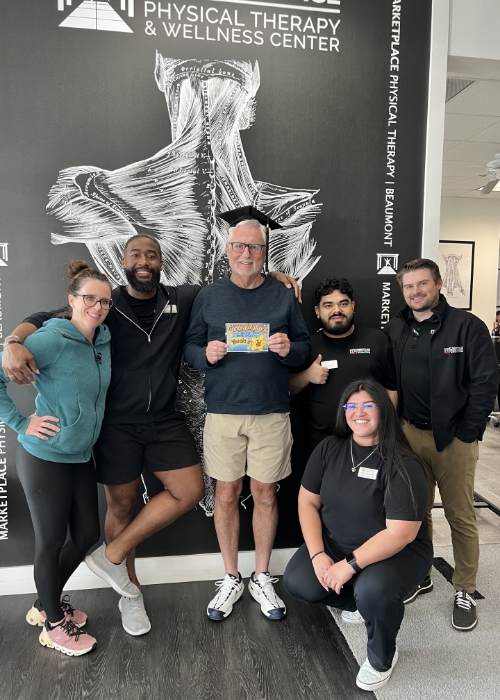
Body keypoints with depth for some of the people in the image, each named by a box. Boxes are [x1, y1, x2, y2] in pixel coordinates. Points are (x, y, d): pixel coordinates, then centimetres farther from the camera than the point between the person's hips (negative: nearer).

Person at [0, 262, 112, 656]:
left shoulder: (104, 341, 3)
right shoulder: (52, 339, -18)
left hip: (82, 457, 7)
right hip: (45, 458, -7)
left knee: (87, 535, 16)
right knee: (51, 542, 9)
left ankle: (46, 604, 41)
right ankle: (53, 624, 32)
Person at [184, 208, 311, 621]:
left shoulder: (283, 296, 5)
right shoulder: (208, 297, 5)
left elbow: (306, 348, 7)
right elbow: (190, 347, 7)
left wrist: (289, 349, -15)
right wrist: (207, 354, -15)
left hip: (272, 414, 0)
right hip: (223, 413, 0)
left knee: (265, 495, 9)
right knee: (226, 495, 8)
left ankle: (262, 579, 29)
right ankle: (231, 579, 28)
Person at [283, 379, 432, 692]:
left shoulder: (402, 465, -21)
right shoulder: (329, 448, -7)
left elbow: (400, 533, -24)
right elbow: (307, 502, -3)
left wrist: (350, 565, -26)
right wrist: (317, 554, -14)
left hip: (396, 552, -4)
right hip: (335, 543, 5)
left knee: (373, 592, -34)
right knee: (297, 582, -17)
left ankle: (382, 657, 2)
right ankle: (361, 603, 14)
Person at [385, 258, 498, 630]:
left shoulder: (467, 326, -7)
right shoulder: (395, 330, 6)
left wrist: (465, 433, -11)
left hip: (455, 438, -3)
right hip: (411, 434, 4)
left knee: (461, 516, 7)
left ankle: (465, 592, 23)